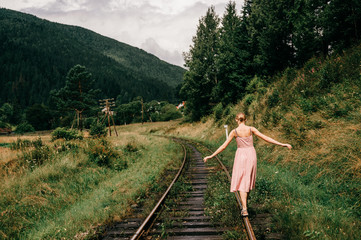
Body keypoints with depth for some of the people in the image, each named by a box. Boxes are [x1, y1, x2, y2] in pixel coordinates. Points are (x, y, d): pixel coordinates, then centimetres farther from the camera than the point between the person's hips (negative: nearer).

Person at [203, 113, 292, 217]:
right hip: (251, 155, 3)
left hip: (241, 156, -2)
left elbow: (224, 146, -6)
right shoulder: (251, 129, -3)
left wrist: (211, 156, 2)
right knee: (248, 180, 19)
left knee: (242, 182, 2)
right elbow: (266, 138, -5)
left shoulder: (234, 132, -7)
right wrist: (282, 144, 0)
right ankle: (244, 203, 35)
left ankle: (244, 209, -7)